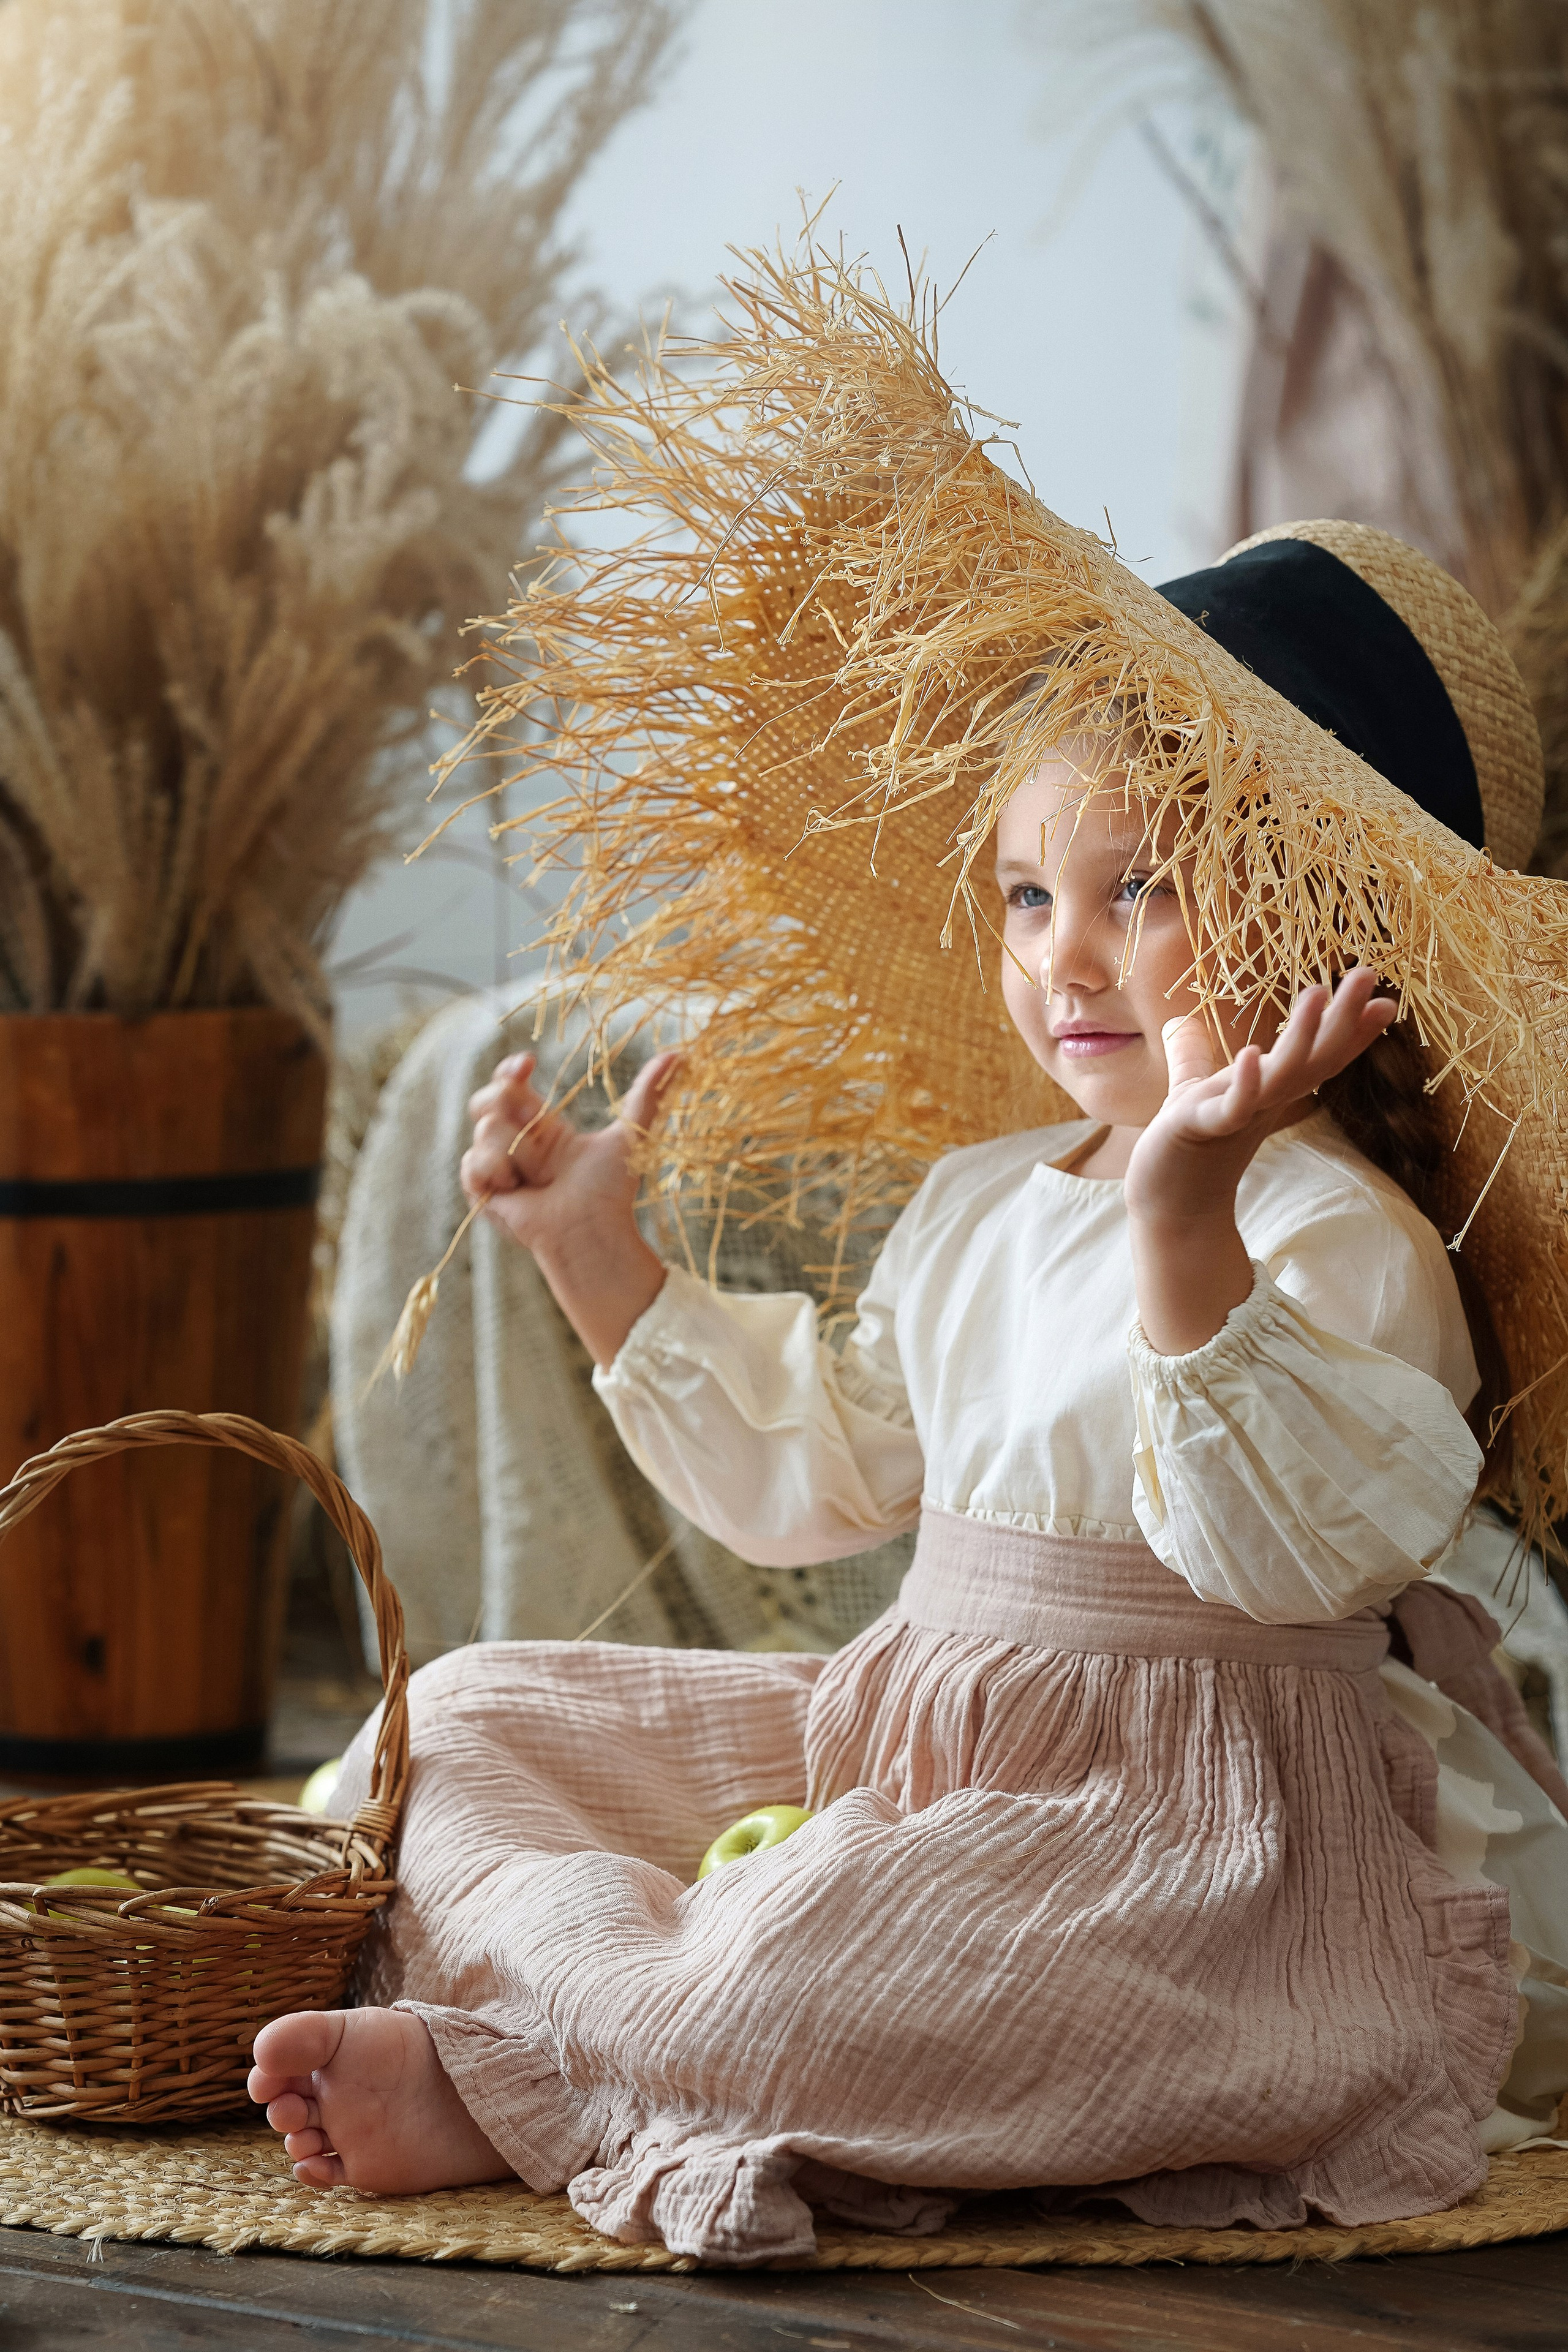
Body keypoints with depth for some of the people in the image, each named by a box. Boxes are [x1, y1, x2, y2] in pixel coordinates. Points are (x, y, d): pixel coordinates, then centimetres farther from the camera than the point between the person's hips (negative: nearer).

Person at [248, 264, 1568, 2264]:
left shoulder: (1334, 1235, -14)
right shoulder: (975, 1208, 14)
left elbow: (1295, 1546, -32)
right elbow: (800, 1473, 24)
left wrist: (1187, 1221, -44)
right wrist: (601, 1253, 19)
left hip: (1202, 1830, -9)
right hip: (914, 1745, 9)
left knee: (841, 1950, -38)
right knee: (477, 1711, 8)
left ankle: (506, 2089, -15)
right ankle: (636, 1988, -19)